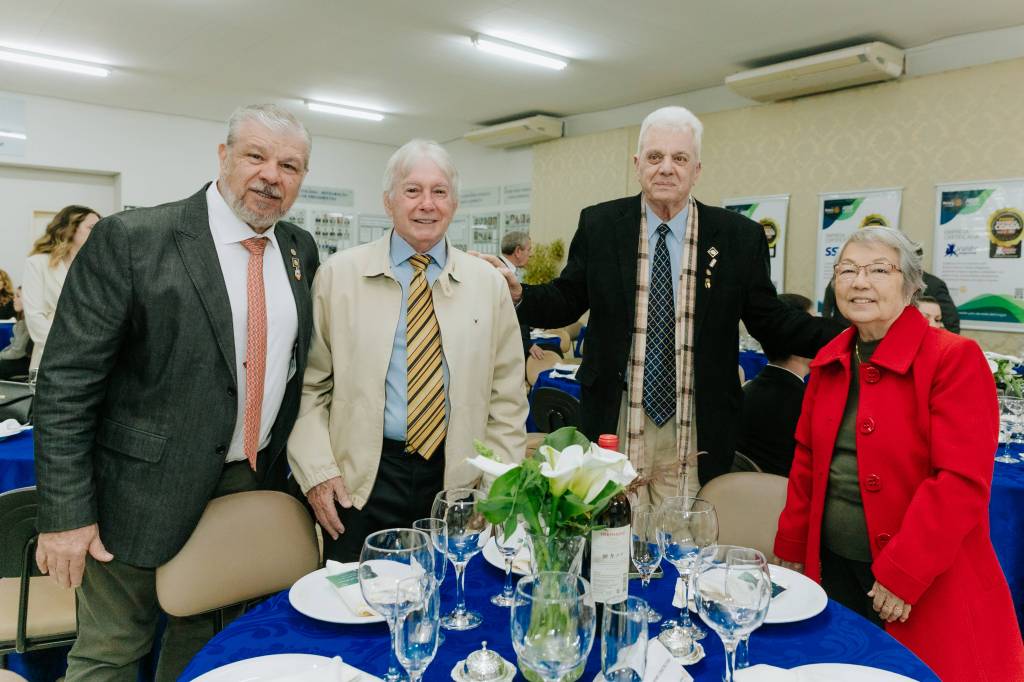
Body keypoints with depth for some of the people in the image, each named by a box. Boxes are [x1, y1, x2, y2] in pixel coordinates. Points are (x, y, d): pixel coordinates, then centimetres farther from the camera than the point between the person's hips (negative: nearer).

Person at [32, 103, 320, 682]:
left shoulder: (302, 250, 2)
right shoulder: (130, 240, -14)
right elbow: (66, 382, -14)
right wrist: (66, 513, -15)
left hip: (255, 482, 5)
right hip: (147, 490, -4)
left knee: (206, 635, 22)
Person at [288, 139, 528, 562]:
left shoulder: (488, 285, 3)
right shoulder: (338, 276, -1)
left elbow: (506, 399, 4)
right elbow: (309, 385, 1)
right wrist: (317, 471, -7)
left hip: (457, 480, 2)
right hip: (359, 482, -1)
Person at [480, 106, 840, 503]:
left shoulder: (740, 236, 0)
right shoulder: (599, 225, 1)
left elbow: (769, 320, 5)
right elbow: (566, 301, 5)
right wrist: (518, 294, -14)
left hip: (696, 431, 0)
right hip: (614, 424, 0)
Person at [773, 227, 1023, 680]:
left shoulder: (954, 359, -13)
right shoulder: (830, 362, 5)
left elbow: (961, 483, -19)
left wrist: (902, 575, -19)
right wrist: (792, 549, 10)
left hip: (924, 590, -5)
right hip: (832, 567, 5)